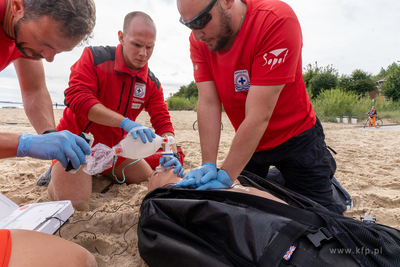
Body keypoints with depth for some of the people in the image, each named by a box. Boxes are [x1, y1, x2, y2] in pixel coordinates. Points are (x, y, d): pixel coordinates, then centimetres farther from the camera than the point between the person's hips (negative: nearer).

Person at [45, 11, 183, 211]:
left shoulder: (152, 84, -6)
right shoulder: (94, 57, -19)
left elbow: (162, 122, -8)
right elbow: (77, 98, -31)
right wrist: (125, 122, -41)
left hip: (113, 146, 6)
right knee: (74, 203, -21)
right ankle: (57, 174, 14)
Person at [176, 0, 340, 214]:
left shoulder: (277, 20, -29)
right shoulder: (199, 40, -11)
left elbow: (258, 116, -33)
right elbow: (208, 104, -16)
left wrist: (225, 177, -31)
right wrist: (208, 165, -23)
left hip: (295, 138, -4)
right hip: (248, 142, 5)